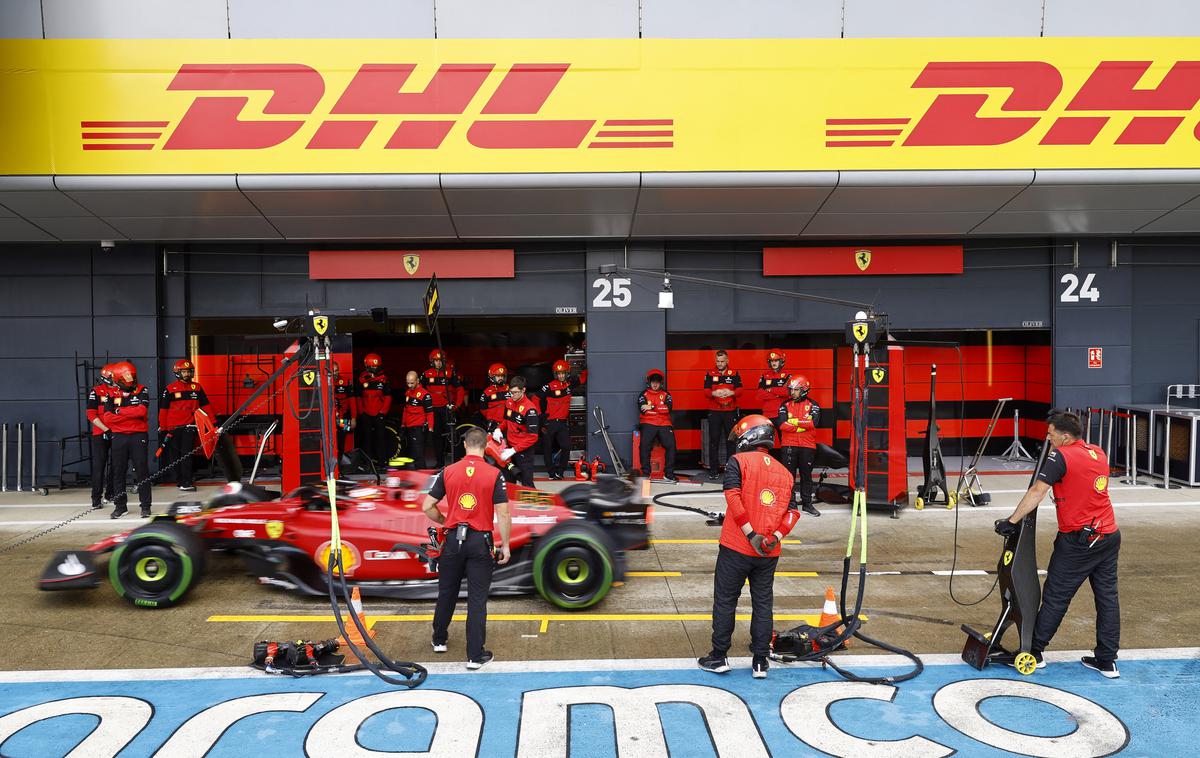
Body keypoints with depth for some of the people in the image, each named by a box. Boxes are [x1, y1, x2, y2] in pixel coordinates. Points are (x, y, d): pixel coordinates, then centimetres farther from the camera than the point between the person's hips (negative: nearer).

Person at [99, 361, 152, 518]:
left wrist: (119, 411, -9)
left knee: (142, 471, -1)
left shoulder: (142, 391, -1)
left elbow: (142, 411, -17)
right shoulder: (112, 394, 5)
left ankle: (145, 505, 6)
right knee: (118, 472, 8)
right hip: (119, 436, 2)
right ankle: (120, 505, 20)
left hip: (138, 435, -2)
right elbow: (107, 418, -4)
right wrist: (131, 414, -11)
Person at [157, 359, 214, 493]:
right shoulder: (169, 389, 1)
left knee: (187, 454, -8)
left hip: (189, 426, 0)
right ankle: (180, 480, 17)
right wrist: (162, 429, 1)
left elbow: (206, 405, 13)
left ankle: (186, 482, -11)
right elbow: (163, 410, 3)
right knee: (175, 456, 6)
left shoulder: (197, 388, 7)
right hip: (173, 428, 0)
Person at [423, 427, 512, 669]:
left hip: (454, 539, 2)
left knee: (447, 592, 20)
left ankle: (439, 639, 38)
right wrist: (505, 545, 0)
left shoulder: (447, 472, -1)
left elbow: (427, 507, 1)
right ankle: (475, 655, 7)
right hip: (480, 541, -2)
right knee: (477, 598, 3)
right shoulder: (494, 474, -7)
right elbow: (503, 515, -10)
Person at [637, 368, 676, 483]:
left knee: (671, 444, -18)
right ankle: (646, 473, -19)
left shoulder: (666, 395, 16)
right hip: (648, 424, -2)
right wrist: (660, 409, -7)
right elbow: (643, 410, -7)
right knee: (644, 444, -26)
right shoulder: (643, 395, 12)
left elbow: (668, 409, -4)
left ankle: (668, 473, -10)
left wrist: (652, 407, -13)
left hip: (664, 424, 2)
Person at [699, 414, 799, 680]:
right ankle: (760, 662, 18)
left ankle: (719, 657, 16)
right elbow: (792, 511, 3)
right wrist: (776, 536, -7)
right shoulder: (784, 472, 11)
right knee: (763, 603, 13)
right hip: (769, 553, 4)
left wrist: (750, 534, -16)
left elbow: (733, 497, -17)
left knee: (725, 600, 8)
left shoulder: (738, 461, -5)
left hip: (736, 548, -4)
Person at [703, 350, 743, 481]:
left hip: (730, 412, 0)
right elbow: (706, 392, -3)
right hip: (714, 412, 0)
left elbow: (740, 391, -3)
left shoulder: (734, 374, 5)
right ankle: (714, 471, 4)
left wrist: (731, 393, -25)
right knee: (714, 441, -1)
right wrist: (714, 393, -25)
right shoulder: (710, 374, 5)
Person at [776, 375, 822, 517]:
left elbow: (813, 422, -14)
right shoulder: (785, 405, 5)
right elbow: (781, 424, -9)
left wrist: (794, 421, -12)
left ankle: (807, 503, 17)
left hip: (807, 446, 0)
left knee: (806, 475, 8)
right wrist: (801, 427, -12)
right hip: (788, 445, 0)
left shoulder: (812, 405, 3)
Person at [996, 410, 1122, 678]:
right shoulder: (1098, 453, 9)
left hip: (1078, 539, -7)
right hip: (1110, 535, 7)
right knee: (1107, 596, 10)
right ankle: (1107, 661, 15)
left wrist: (1012, 521, -18)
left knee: (1055, 596, 2)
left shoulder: (1061, 456, -14)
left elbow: (1036, 492, -21)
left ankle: (1033, 652, 12)